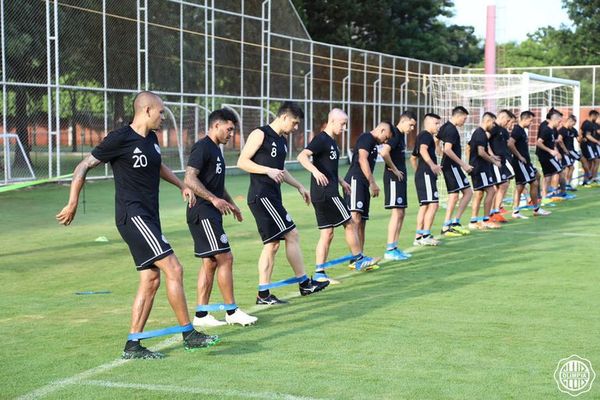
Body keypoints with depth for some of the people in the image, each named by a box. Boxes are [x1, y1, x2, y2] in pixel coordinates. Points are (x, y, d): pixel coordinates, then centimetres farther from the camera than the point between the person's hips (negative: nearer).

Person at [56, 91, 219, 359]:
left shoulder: (151, 139, 13)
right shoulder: (120, 139, -12)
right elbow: (84, 166, -8)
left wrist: (181, 185, 24)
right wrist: (73, 204, -10)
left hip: (148, 218, 9)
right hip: (133, 215, -9)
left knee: (151, 281, 7)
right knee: (174, 269, -13)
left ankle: (133, 345, 10)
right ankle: (189, 334, -5)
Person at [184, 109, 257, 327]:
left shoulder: (215, 150, 19)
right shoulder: (202, 147, -12)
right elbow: (189, 179, -22)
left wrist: (230, 203, 24)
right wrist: (214, 199, -24)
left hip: (211, 213, 10)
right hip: (202, 213, -10)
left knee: (210, 262, 9)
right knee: (225, 258, -9)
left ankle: (201, 314, 12)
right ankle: (232, 312, -2)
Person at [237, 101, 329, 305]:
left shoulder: (282, 141, 18)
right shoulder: (260, 134, -8)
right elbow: (242, 162, -13)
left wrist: (299, 186, 25)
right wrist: (268, 170, -21)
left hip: (272, 197, 10)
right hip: (261, 195, -10)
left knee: (272, 244, 7)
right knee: (292, 235, -8)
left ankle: (263, 294, 10)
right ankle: (304, 283, 1)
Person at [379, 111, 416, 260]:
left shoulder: (401, 135, 15)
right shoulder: (395, 134, -15)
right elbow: (384, 152, -30)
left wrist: (401, 171, 12)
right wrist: (394, 169, -18)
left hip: (400, 177, 10)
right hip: (393, 178, -10)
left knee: (401, 213, 11)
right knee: (397, 213, -9)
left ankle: (394, 247, 17)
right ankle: (390, 250, -6)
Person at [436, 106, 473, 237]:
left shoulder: (445, 127, 13)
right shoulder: (452, 130, -15)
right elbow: (448, 149, -24)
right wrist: (463, 164, -21)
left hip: (447, 166, 10)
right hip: (452, 166, -10)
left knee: (454, 195, 10)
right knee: (468, 192, -8)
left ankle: (446, 227, 10)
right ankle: (455, 222, -8)